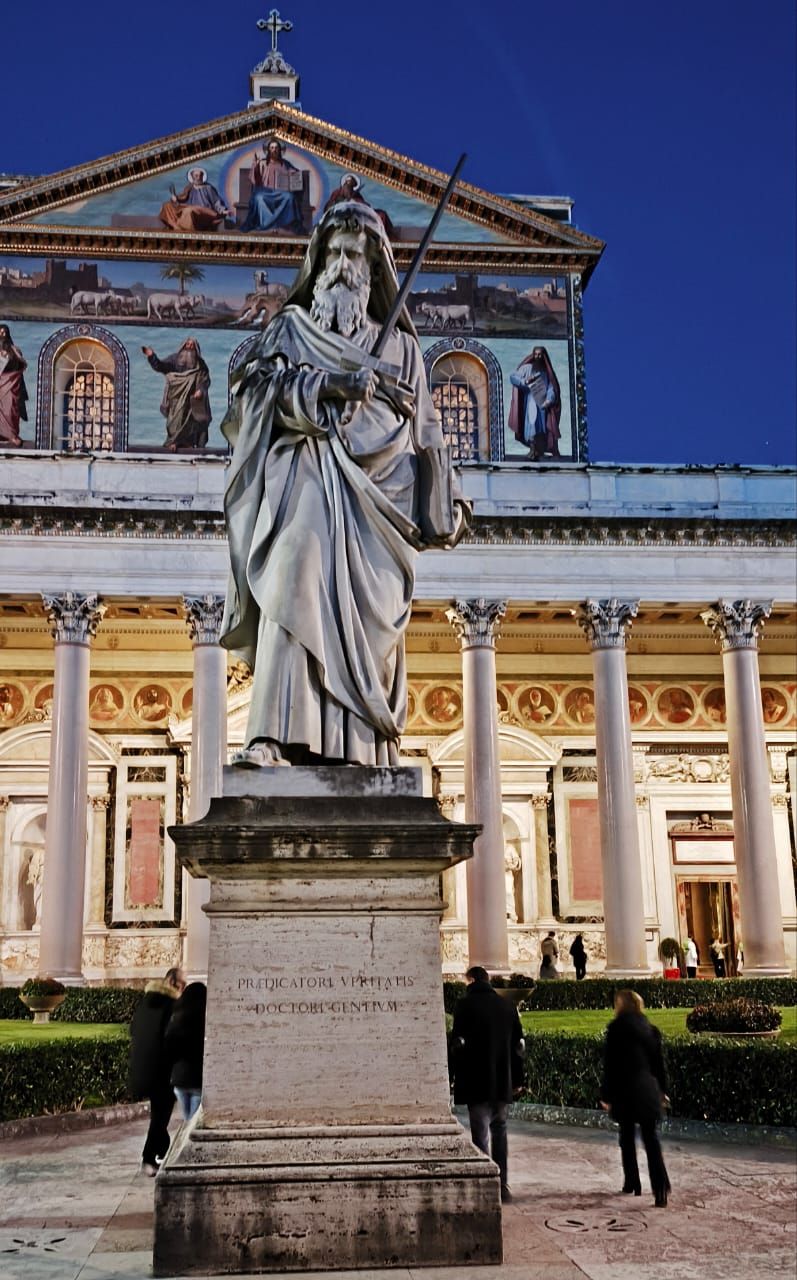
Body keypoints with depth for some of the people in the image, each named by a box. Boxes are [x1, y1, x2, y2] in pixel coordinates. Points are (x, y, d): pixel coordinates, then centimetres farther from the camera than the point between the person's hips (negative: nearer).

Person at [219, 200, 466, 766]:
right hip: (306, 483, -2)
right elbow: (262, 386, 0)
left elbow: (424, 433, 19)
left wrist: (442, 507, 9)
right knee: (293, 589, -25)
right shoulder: (292, 327, 19)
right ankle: (271, 737, -33)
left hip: (373, 500, 2)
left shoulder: (399, 345, 23)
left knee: (367, 625, -8)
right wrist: (331, 384, -13)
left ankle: (357, 750, -8)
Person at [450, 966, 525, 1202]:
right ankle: (503, 1186, 17)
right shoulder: (507, 1005, 8)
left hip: (476, 1084, -5)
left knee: (480, 1135, 0)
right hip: (502, 1084, 5)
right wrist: (517, 1079, 15)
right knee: (499, 1133, 16)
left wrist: (457, 1078, -2)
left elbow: (458, 1044, -9)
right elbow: (518, 1045, 10)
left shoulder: (465, 1005, -6)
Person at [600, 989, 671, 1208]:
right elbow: (658, 1062, 11)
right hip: (648, 1089, 3)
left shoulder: (616, 1028, -6)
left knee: (627, 1137, 13)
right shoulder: (650, 1029, 7)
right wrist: (662, 1090, 21)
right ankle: (660, 1188, -12)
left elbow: (610, 1064, -7)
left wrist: (606, 1094, -1)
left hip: (624, 1091, -3)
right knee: (651, 1140, 1)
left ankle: (632, 1184, 19)